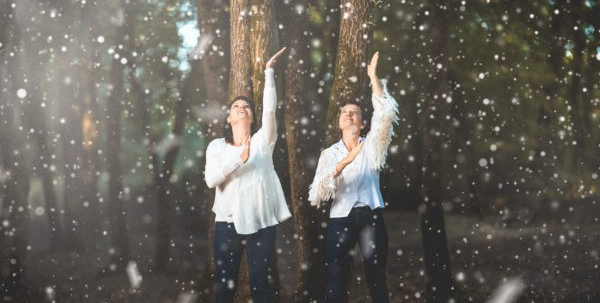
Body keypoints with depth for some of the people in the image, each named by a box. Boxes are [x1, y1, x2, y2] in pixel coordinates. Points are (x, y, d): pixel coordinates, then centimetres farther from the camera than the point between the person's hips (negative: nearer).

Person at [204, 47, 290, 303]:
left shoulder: (263, 141, 8)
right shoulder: (217, 146, 8)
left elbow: (270, 108, -6)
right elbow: (211, 179, -7)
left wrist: (269, 71, -11)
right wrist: (240, 158, -18)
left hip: (261, 221, 0)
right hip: (228, 222, 1)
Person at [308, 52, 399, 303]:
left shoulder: (371, 146, 10)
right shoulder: (329, 154, 10)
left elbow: (386, 113, -6)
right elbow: (315, 195, -3)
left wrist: (373, 76, -9)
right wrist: (341, 164, -17)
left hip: (370, 217, 0)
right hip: (340, 219, 0)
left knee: (377, 281, 1)